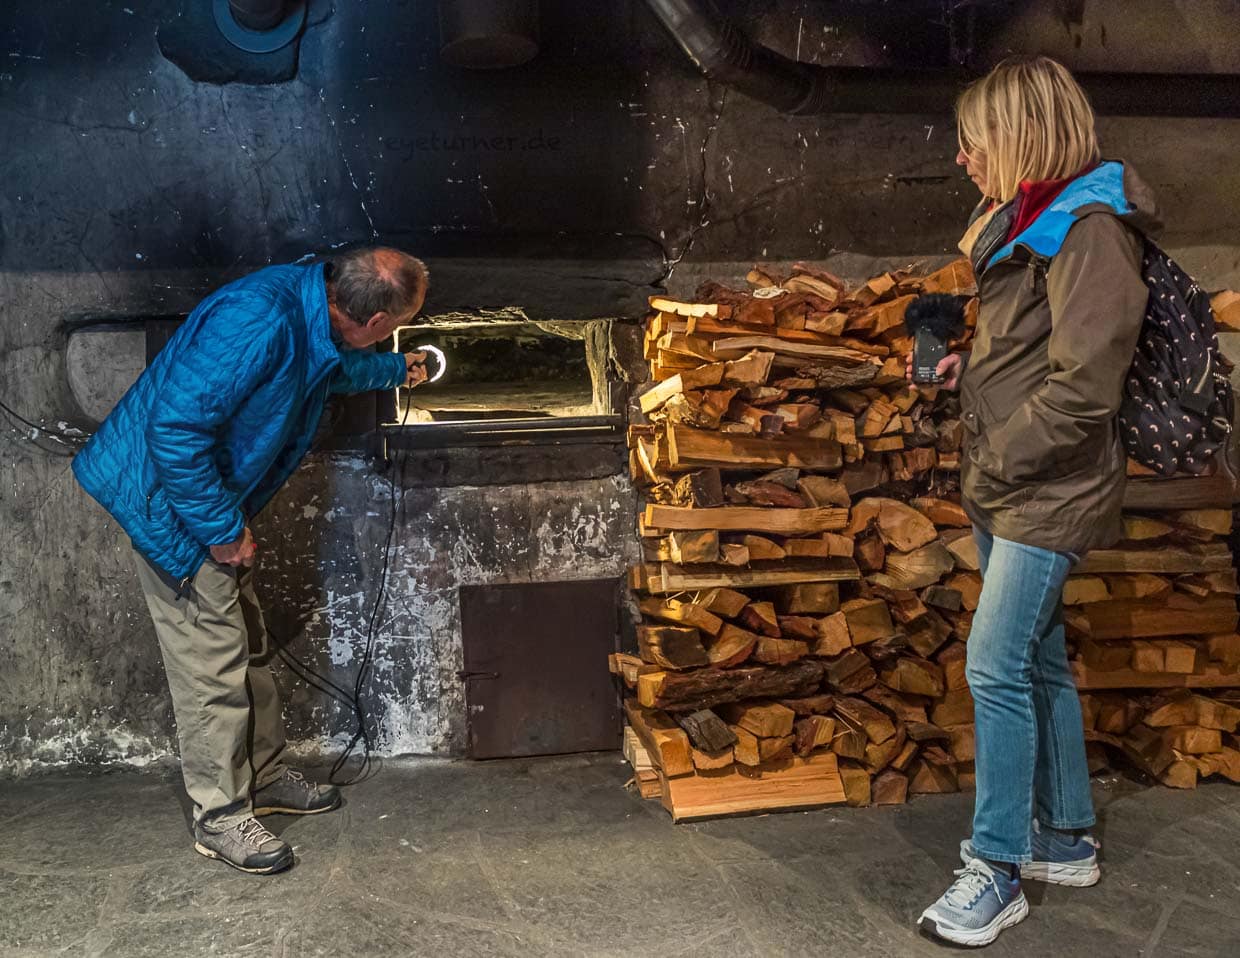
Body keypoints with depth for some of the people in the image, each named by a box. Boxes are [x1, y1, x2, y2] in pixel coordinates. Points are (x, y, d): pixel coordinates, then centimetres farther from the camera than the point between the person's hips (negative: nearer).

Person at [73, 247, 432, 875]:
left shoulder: (312, 312, -2)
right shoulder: (260, 321, -32)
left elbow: (333, 368, 24)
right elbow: (175, 428, -32)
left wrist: (396, 371, 39)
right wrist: (222, 529, -24)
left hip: (215, 498, 10)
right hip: (169, 499, -9)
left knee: (246, 644, 17)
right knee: (212, 660, -1)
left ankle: (264, 776, 33)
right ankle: (219, 817, 14)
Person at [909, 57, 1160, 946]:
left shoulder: (1090, 231, -15)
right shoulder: (1030, 223, 15)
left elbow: (1082, 387, -21)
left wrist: (995, 466, -15)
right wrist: (969, 366, 8)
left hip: (1046, 491, -10)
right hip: (1006, 489, 10)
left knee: (997, 666, -9)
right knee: (1038, 661, 15)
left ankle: (998, 871, 5)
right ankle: (1067, 839, 30)